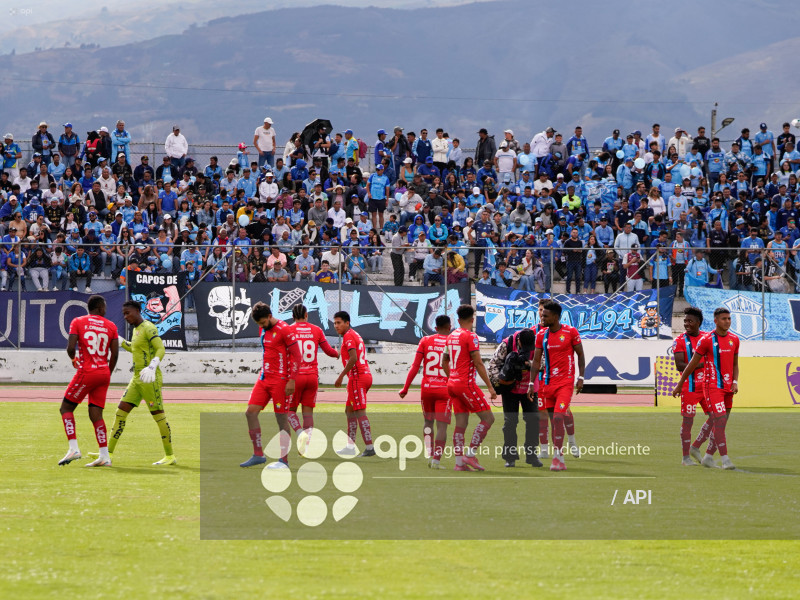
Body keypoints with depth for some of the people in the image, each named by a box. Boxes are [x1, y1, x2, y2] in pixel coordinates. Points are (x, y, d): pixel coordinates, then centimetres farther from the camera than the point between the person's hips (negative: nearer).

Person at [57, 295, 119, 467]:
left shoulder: (78, 322, 0)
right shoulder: (110, 326, 8)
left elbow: (70, 347, -10)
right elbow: (114, 354, 5)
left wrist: (73, 358, 12)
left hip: (86, 372, -4)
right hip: (104, 375, 4)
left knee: (66, 408, 7)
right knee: (95, 414, 7)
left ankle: (73, 448, -8)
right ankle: (104, 457, 1)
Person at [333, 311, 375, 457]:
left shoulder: (348, 336, -10)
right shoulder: (355, 335, 20)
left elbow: (353, 358, -21)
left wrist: (341, 377, -18)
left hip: (357, 378, -10)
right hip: (365, 375, 10)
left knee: (360, 413, -11)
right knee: (349, 411, 16)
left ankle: (369, 448, -15)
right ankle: (350, 447, 18)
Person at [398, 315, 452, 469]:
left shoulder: (425, 341, 3)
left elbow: (415, 366, 0)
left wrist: (405, 388, 5)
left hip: (427, 387, 2)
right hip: (444, 388, -2)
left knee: (427, 421, 19)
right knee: (442, 425, -1)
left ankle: (430, 454, 9)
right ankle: (436, 460, -8)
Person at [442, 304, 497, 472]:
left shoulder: (451, 336, 13)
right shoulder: (470, 336, -11)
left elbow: (444, 361, 22)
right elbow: (478, 364, -15)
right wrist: (490, 387, -12)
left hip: (452, 383, 8)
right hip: (466, 384, -8)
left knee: (461, 423, 8)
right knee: (488, 418, -3)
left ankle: (459, 462, 4)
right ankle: (470, 454, -9)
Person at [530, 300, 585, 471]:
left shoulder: (570, 332, -5)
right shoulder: (541, 335, 6)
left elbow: (580, 355, 3)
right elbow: (536, 361, 11)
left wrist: (581, 377, -4)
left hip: (565, 382, -4)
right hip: (547, 383, 5)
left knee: (558, 418, -17)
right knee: (553, 420, 9)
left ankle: (557, 457, -17)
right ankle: (559, 457, 19)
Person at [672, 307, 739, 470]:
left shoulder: (734, 339, 9)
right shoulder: (707, 340, -8)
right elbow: (692, 364, -1)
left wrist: (735, 382, 2)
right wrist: (679, 385, 3)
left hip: (728, 388, 6)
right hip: (713, 386, -6)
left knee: (720, 424, 8)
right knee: (720, 421, -15)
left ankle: (708, 457, 20)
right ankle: (725, 459, -18)